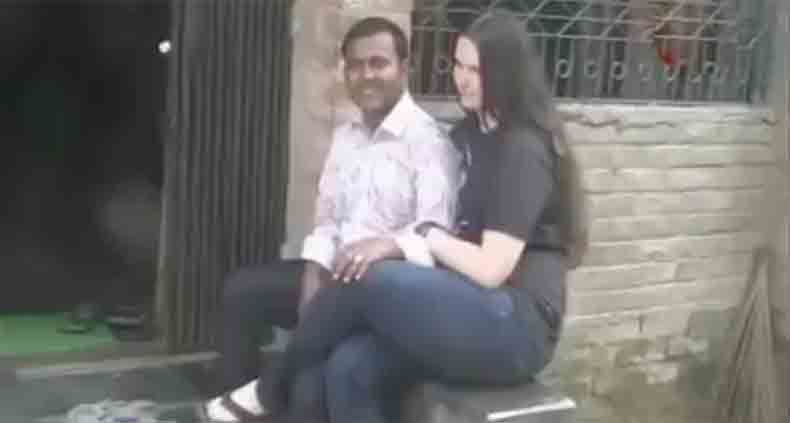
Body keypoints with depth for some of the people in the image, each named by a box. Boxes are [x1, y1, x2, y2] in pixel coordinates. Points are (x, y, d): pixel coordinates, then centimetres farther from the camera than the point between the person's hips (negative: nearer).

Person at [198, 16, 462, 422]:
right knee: (241, 289, 0)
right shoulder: (344, 135, 12)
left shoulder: (428, 141, -14)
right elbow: (326, 220, 11)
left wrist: (387, 244, -43)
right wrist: (313, 278, -5)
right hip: (336, 272, 8)